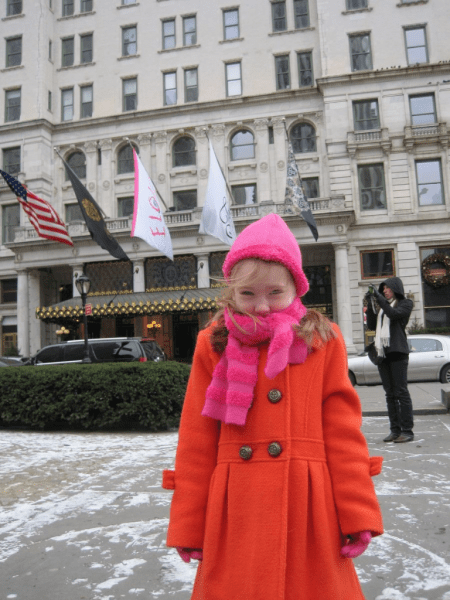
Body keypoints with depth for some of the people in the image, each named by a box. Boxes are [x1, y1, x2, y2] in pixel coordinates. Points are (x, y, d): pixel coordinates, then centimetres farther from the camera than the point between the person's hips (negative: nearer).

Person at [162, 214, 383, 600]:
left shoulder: (323, 341, -1)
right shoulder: (214, 347, -1)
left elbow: (343, 432, -1)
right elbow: (196, 443, 0)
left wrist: (358, 516, -5)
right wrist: (188, 526, 1)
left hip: (308, 509, 0)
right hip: (236, 513, 1)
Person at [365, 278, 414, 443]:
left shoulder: (405, 303, 4)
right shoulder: (384, 305, 21)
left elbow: (393, 314, -15)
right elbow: (371, 325, 14)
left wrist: (379, 297, -15)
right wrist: (370, 305, 5)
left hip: (397, 352, -6)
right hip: (382, 352, 6)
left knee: (401, 392, -7)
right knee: (390, 394, 6)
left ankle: (407, 431, -3)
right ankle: (395, 430, 9)